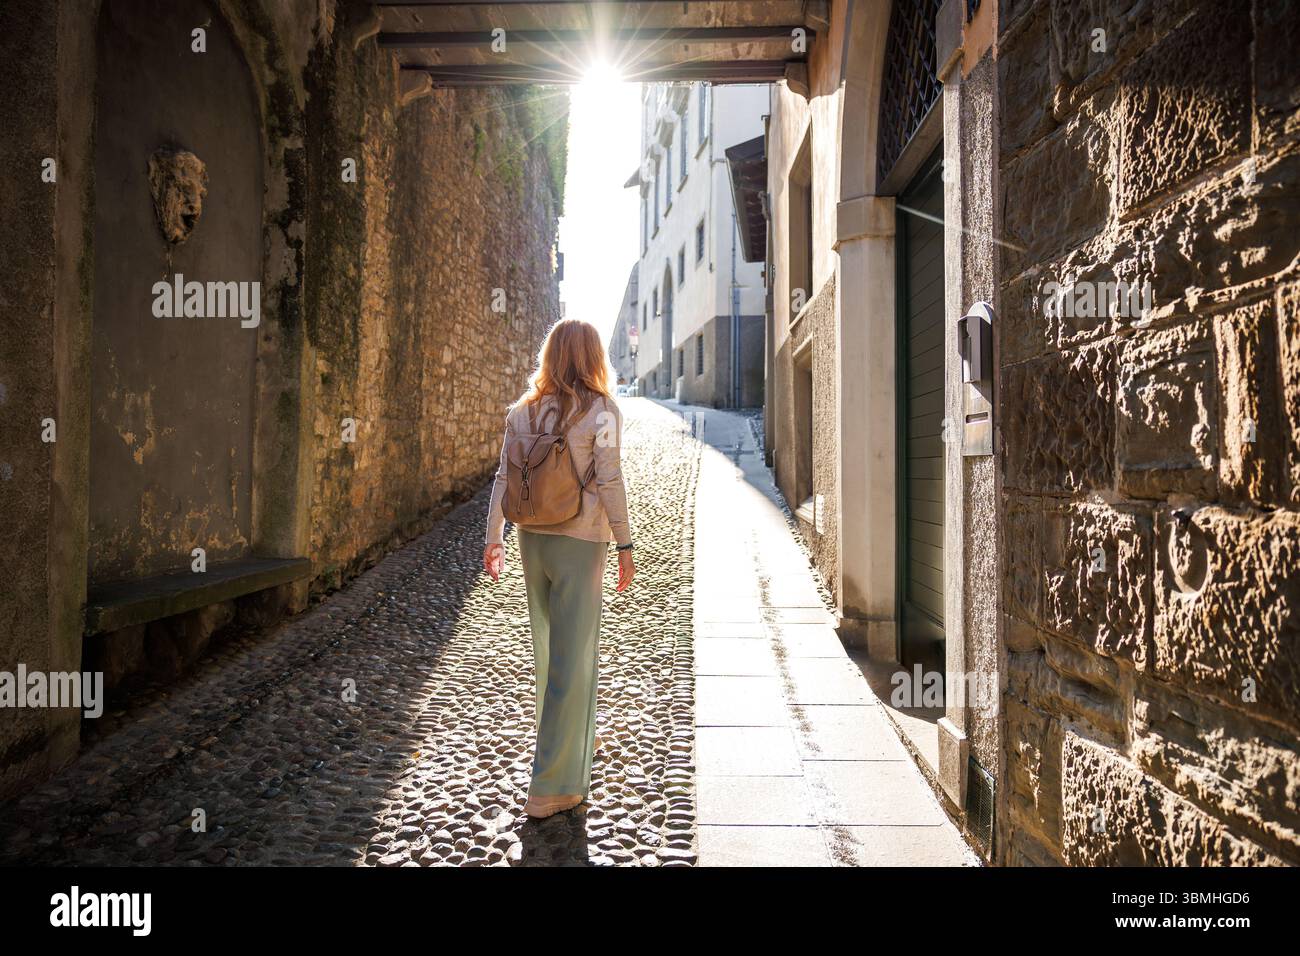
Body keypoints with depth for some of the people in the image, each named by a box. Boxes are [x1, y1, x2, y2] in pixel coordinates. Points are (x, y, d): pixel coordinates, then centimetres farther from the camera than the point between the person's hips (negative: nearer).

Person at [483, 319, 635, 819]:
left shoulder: (523, 410, 6)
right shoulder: (600, 411, -8)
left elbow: (503, 478, 5)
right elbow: (609, 482, -13)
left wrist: (493, 538, 11)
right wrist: (624, 544, -7)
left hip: (532, 538, 6)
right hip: (579, 541, -5)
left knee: (547, 649, 20)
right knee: (573, 659, 2)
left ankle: (575, 739, 42)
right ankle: (553, 785, 7)